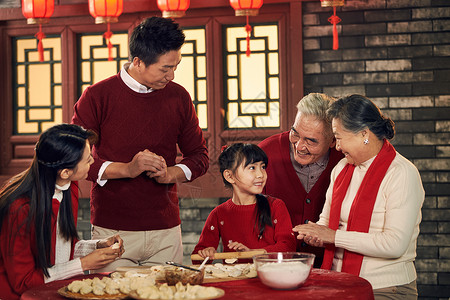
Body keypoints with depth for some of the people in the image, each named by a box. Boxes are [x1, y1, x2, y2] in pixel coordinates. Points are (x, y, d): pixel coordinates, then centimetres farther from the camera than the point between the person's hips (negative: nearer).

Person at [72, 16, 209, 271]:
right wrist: (127, 169, -17)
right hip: (112, 231, -3)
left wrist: (170, 174, -7)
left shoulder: (178, 97, 7)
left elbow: (200, 156, 14)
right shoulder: (98, 96, -4)